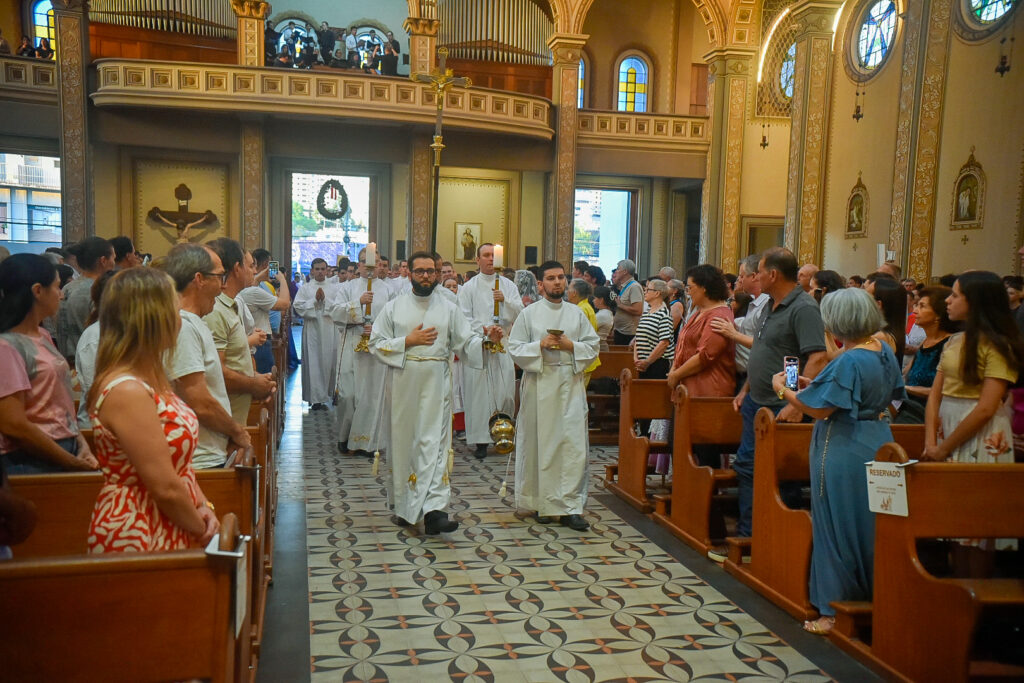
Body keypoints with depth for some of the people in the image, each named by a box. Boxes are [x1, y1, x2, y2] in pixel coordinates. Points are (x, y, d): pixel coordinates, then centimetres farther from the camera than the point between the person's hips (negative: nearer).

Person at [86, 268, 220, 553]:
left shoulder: (149, 381, 6)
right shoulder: (127, 391, -23)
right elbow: (165, 488, -22)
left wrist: (202, 508, 0)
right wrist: (203, 531, -9)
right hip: (138, 541, -8)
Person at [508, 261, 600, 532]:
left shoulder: (577, 313, 12)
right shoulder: (529, 313, 6)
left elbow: (593, 347, 10)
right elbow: (514, 348, 2)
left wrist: (571, 345, -7)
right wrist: (540, 345, -12)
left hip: (570, 384, 2)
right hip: (539, 385, -1)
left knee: (573, 443, -5)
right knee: (540, 443, 1)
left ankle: (570, 507, -1)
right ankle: (544, 503, 14)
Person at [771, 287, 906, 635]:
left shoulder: (849, 361, -22)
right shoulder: (884, 351, 5)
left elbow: (820, 409, -21)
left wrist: (783, 389, -5)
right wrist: (813, 385, 14)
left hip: (843, 452, -9)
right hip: (876, 445, 9)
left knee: (839, 529, 2)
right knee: (867, 527, 18)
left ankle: (835, 611, 11)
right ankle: (871, 600, 30)